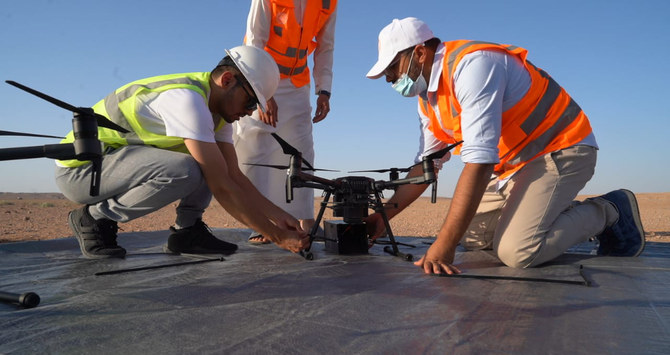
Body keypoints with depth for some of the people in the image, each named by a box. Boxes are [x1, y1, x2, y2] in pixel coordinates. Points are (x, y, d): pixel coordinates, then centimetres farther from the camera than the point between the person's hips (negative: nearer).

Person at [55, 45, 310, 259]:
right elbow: (222, 187, -30)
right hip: (80, 168, -9)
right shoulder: (186, 99, -28)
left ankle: (187, 230, 0)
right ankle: (94, 219, -11)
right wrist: (278, 236, -25)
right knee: (184, 171, -34)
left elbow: (234, 176, 2)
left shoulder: (218, 108, 2)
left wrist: (279, 215, -7)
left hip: (115, 157, 9)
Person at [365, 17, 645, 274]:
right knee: (470, 239, 5)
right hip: (513, 165, 9)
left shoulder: (471, 64, -25)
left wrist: (443, 246, -33)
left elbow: (479, 161, -32)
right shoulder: (428, 100, 6)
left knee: (516, 251, -24)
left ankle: (608, 213, 1)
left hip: (559, 150, -9)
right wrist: (382, 217, 4)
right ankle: (564, 218, 18)